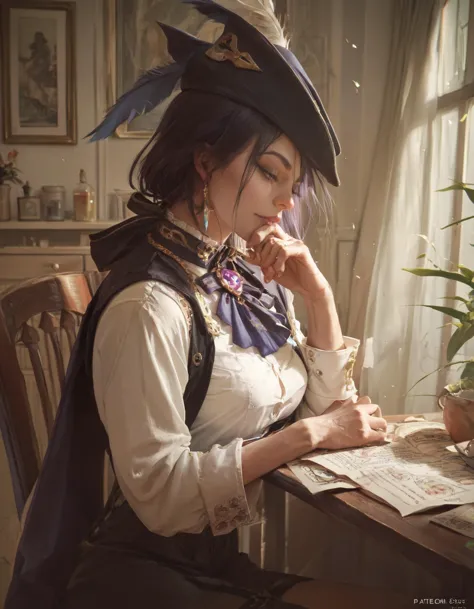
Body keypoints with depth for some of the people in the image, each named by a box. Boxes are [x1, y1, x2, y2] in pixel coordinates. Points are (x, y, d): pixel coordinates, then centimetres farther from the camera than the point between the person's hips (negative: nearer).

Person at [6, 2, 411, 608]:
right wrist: (309, 433, -18)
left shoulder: (247, 271, 1)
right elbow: (160, 493, -23)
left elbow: (324, 404, 6)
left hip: (220, 560, 7)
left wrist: (320, 296, -8)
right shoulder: (149, 302, -22)